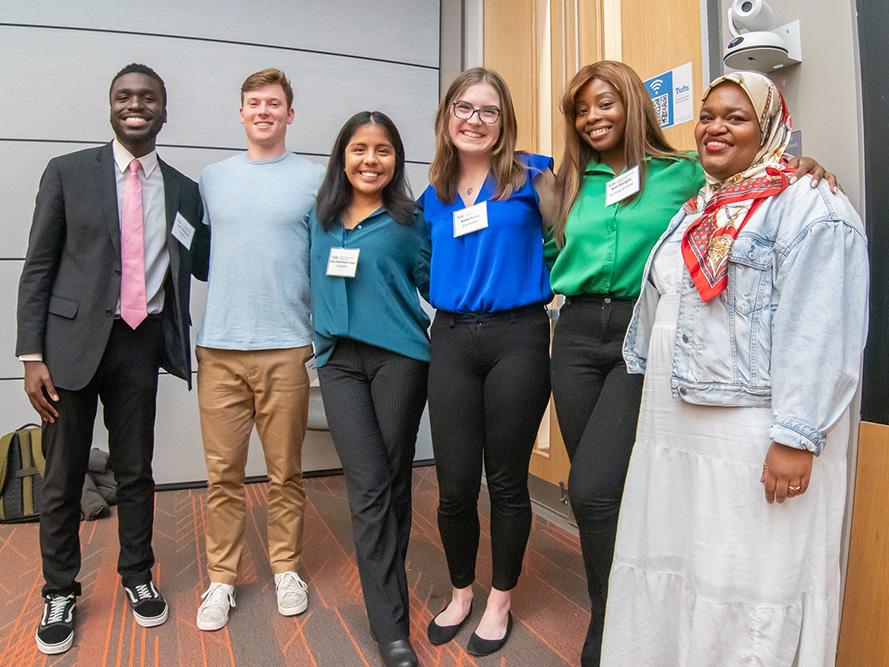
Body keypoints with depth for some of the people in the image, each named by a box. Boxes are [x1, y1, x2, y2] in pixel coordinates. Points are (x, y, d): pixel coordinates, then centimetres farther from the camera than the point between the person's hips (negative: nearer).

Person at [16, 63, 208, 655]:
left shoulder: (184, 191, 8)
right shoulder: (69, 172, 2)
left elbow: (201, 266, 13)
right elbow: (39, 267, 0)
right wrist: (32, 355, -6)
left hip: (140, 343, 2)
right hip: (74, 340, -1)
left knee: (136, 471, 13)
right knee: (63, 477, 9)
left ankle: (138, 576, 33)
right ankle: (60, 592, 28)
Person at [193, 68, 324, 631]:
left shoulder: (314, 179, 4)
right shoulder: (213, 178, 13)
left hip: (286, 348, -2)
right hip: (218, 348, 3)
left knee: (285, 473, 8)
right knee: (223, 474, 7)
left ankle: (287, 569, 24)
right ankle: (222, 579, 22)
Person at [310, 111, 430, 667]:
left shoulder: (410, 218, 3)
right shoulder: (321, 218, 12)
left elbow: (434, 283, 2)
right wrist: (325, 330, 10)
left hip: (399, 356, -2)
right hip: (339, 360, 2)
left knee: (392, 483, 6)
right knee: (369, 487, -2)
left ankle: (386, 586, 26)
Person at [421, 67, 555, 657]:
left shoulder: (530, 175, 1)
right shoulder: (434, 196, 13)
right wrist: (444, 307, 10)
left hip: (517, 337, -3)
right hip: (452, 340, 3)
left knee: (506, 482, 7)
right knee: (455, 484, 5)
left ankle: (500, 602, 30)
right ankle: (460, 593, 32)